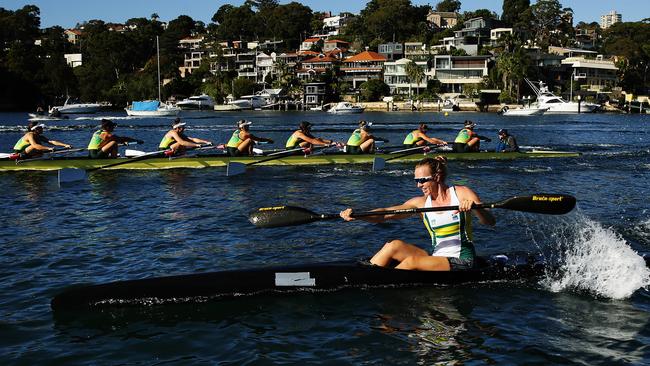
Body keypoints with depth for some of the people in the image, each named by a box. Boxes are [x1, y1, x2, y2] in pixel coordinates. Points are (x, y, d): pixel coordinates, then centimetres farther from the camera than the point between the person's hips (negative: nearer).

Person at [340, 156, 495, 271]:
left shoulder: (462, 194, -6)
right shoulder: (420, 203, 4)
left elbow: (491, 222, -15)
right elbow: (384, 214, -5)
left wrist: (474, 207, -37)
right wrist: (356, 215, -21)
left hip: (462, 261, -5)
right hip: (437, 258, 5)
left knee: (411, 261, -26)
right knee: (394, 245, -15)